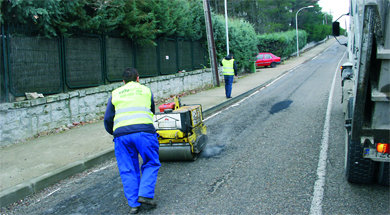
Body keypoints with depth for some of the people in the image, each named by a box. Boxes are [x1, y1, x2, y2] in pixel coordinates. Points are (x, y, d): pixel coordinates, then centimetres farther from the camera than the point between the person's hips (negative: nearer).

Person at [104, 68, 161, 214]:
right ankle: (145, 194, -3)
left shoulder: (115, 94, 21)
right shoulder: (146, 90, 20)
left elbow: (108, 119, 17)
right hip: (144, 130, -2)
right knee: (151, 163, 12)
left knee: (128, 170, 9)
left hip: (121, 133, 2)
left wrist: (114, 134, 31)